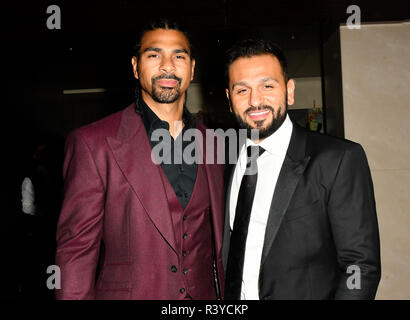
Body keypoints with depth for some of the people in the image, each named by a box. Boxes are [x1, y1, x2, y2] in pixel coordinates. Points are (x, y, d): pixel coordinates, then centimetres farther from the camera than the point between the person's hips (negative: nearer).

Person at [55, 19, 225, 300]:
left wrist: (224, 295, 6)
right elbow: (76, 250, -11)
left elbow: (217, 243, 8)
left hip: (205, 293, 4)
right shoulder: (92, 143, -12)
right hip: (130, 292, -3)